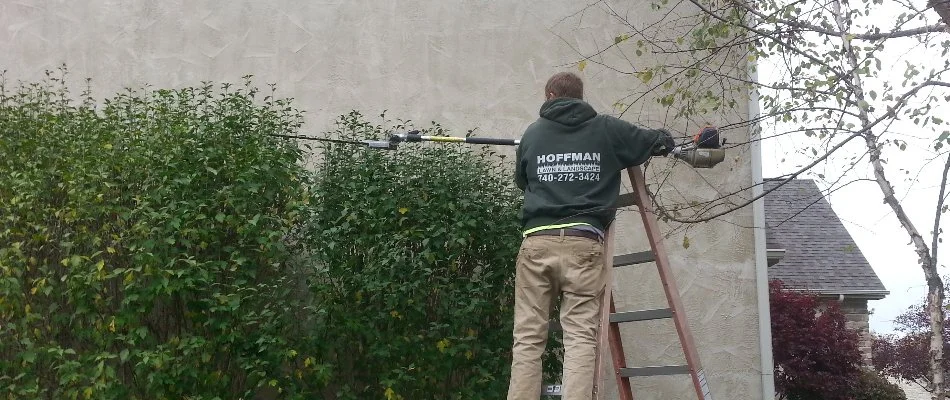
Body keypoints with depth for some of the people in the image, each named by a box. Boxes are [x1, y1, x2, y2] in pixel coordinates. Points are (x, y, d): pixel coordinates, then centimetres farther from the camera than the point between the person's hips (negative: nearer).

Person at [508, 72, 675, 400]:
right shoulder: (607, 129, 9)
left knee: (527, 338, 3)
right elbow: (662, 142, 19)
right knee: (581, 337, -4)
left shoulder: (533, 133, 14)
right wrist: (662, 140, 42)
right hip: (583, 243, -1)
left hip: (537, 241, 1)